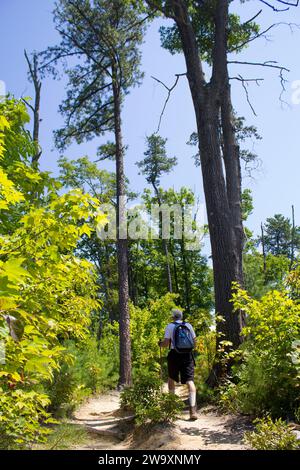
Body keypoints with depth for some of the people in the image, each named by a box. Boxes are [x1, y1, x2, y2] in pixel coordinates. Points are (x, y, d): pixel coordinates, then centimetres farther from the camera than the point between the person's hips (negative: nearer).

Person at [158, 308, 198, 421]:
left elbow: (166, 343, -7)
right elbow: (194, 341, 8)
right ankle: (193, 409, -18)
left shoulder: (170, 326, -2)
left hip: (174, 354, -1)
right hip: (187, 354, 1)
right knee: (190, 380, -6)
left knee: (171, 378, 21)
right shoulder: (188, 325, 5)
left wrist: (160, 344, 13)